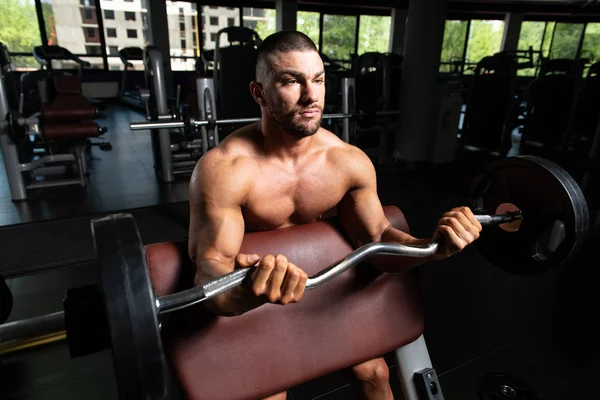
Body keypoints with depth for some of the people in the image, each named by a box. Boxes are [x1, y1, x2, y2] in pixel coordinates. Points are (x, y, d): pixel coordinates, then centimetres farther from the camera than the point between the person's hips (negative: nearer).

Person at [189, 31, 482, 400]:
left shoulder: (350, 161, -16)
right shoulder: (223, 169, -29)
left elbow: (376, 237, -9)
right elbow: (211, 271, -33)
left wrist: (432, 247, -29)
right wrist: (251, 290, -56)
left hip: (318, 282, 4)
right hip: (243, 294, -3)